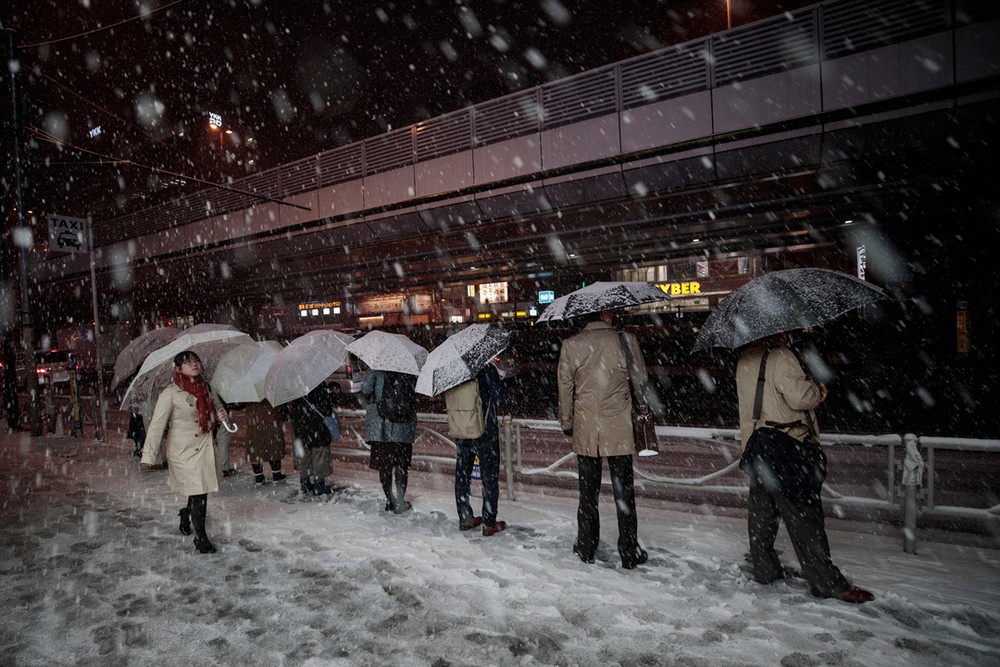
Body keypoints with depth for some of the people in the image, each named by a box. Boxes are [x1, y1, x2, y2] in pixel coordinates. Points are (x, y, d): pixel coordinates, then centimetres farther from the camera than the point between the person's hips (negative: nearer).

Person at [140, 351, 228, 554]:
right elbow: (156, 424, -13)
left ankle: (186, 515, 43)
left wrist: (218, 415, 0)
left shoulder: (203, 387, 6)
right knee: (197, 492, -4)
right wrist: (149, 456, -17)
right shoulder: (170, 393, -13)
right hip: (183, 451, -6)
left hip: (205, 447, 6)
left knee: (201, 491, 13)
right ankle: (201, 537, 10)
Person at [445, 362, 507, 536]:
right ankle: (489, 524, 13)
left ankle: (464, 518, 27)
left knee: (462, 474, 16)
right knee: (490, 476, 7)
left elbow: (447, 399, 11)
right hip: (483, 430, -5)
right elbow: (499, 399, -12)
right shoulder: (486, 369, -16)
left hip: (458, 430, 5)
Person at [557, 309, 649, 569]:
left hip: (585, 431, 2)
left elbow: (565, 387, 3)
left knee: (588, 491, 14)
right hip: (619, 430, -1)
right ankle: (629, 552, 21)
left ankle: (586, 548, 28)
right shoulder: (626, 340, -7)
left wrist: (566, 423, 15)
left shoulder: (570, 345, -3)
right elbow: (641, 382, 1)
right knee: (623, 492, 11)